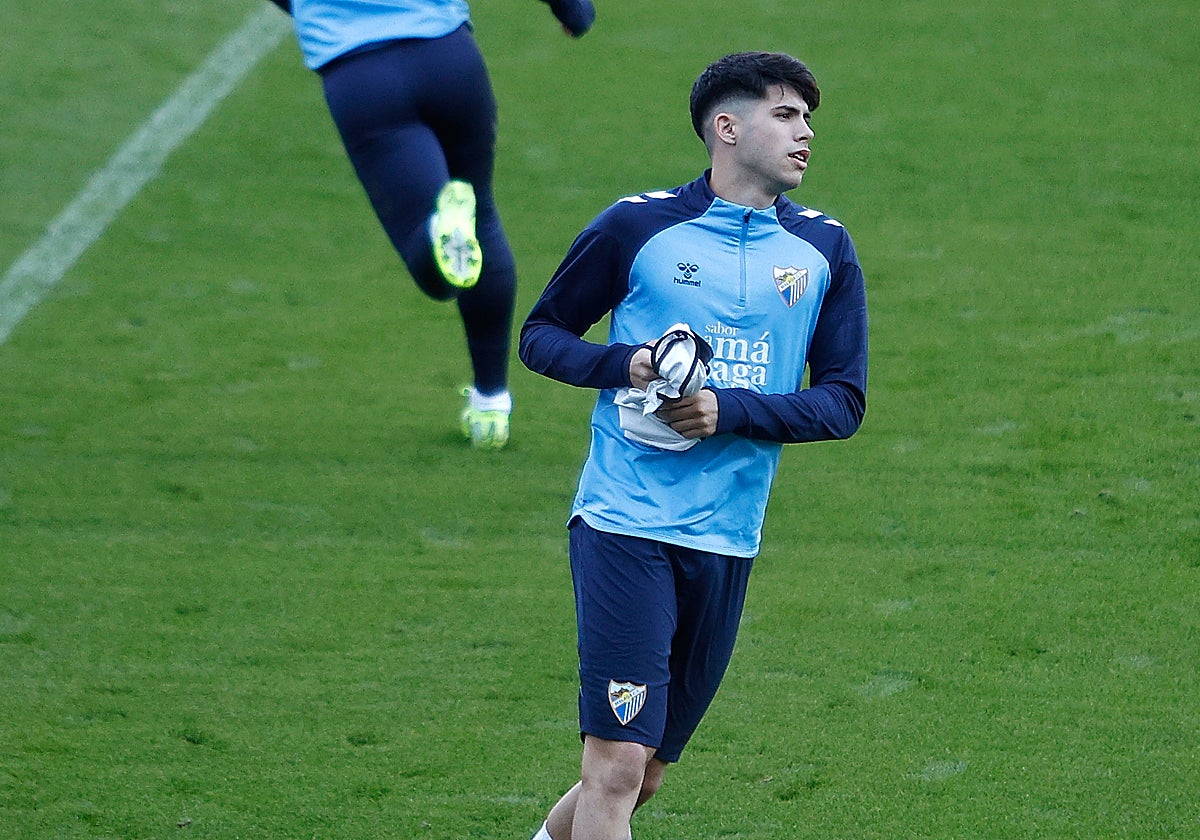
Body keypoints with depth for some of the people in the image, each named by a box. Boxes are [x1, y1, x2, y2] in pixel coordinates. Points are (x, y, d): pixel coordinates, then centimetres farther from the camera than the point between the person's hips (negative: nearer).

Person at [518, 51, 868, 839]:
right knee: (618, 765, -14)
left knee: (645, 772, 13)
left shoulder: (824, 249, 8)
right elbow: (541, 334, 9)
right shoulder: (637, 226, -1)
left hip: (726, 540, 4)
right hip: (625, 527, -4)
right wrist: (626, 365, -11)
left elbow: (844, 402, 6)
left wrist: (729, 410, -10)